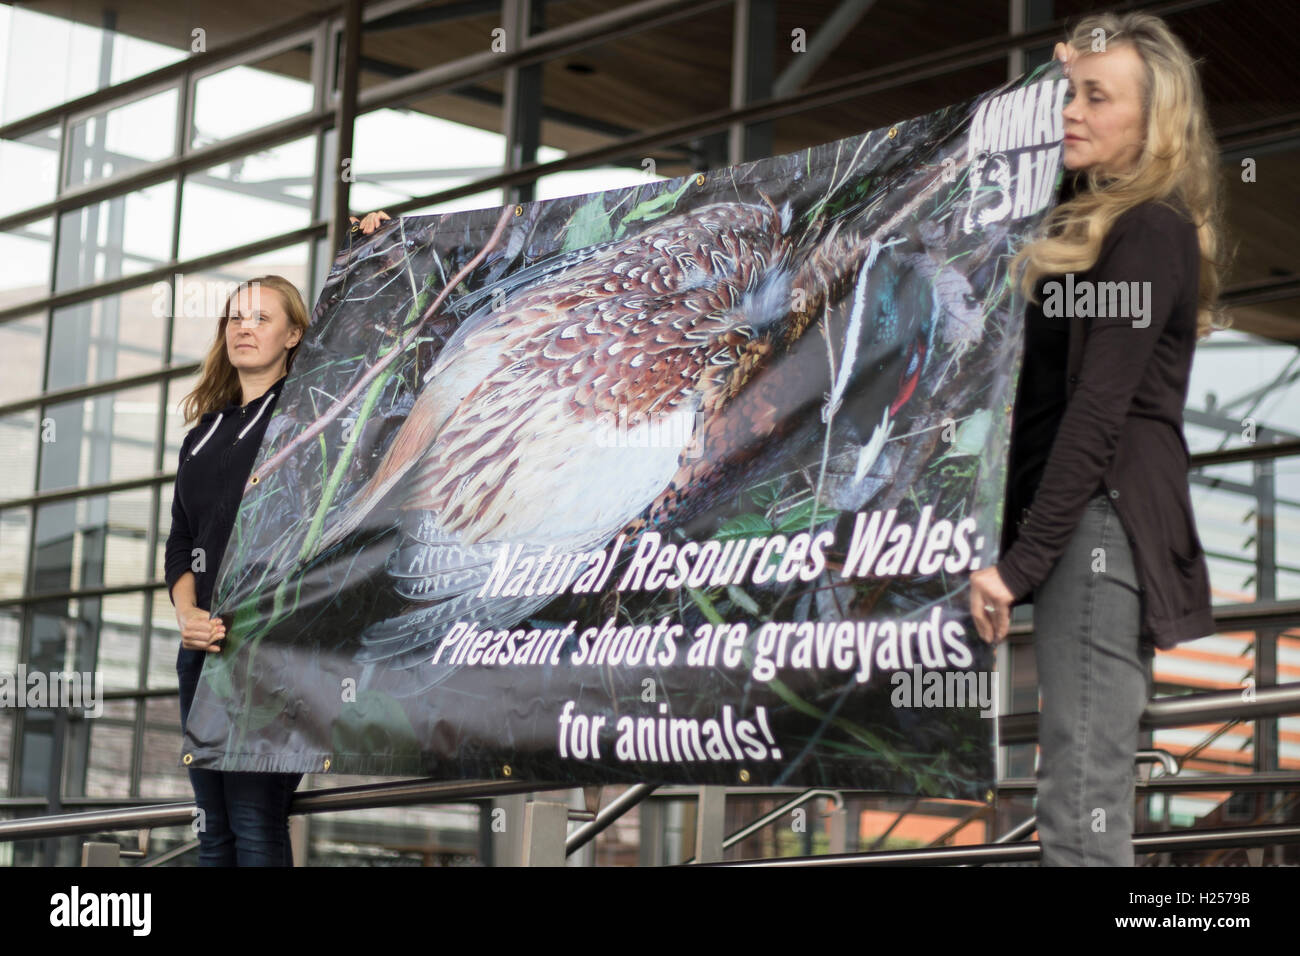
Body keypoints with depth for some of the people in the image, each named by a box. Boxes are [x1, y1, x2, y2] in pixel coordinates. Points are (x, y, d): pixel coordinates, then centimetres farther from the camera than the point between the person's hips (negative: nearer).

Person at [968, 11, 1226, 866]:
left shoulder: (1150, 230, -10)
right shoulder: (1097, 223, 21)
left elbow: (1098, 410, -16)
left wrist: (1022, 561, -18)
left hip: (1103, 522, -10)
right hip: (1089, 522, 10)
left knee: (1082, 806, -12)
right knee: (1093, 790, 12)